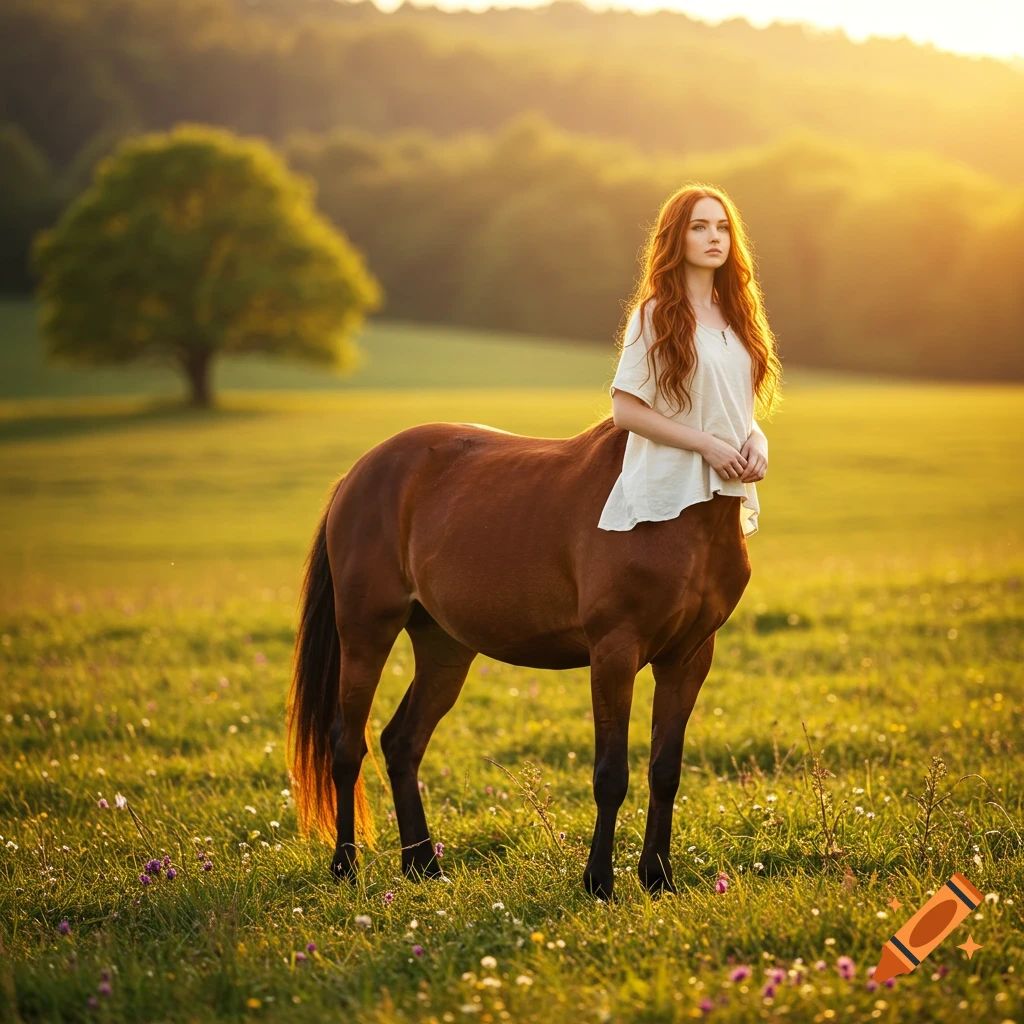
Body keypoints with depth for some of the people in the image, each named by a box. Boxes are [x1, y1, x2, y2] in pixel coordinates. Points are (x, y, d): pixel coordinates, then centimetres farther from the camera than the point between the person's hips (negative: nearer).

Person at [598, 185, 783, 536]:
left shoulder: (735, 317, 13)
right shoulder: (655, 316, -7)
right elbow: (625, 411, -12)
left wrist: (757, 440, -1)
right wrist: (705, 444, -18)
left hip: (728, 491, 7)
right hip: (670, 491, -7)